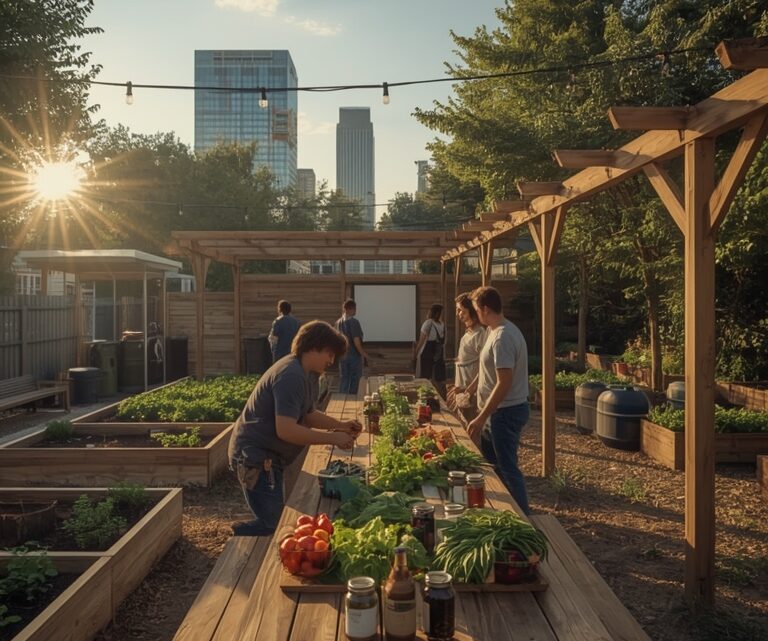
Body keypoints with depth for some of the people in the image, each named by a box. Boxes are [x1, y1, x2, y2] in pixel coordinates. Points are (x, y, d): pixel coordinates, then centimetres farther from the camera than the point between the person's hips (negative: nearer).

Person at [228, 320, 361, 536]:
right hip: (255, 456, -11)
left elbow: (308, 414, 20)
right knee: (274, 525, -10)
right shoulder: (291, 376, -23)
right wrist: (332, 438, -23)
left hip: (268, 456, 11)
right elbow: (286, 430, -30)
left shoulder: (308, 373, 10)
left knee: (275, 520, 15)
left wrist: (340, 425, 5)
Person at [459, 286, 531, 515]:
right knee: (489, 462, 20)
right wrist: (468, 390, 27)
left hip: (506, 412, -10)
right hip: (499, 411, 10)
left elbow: (504, 383, -27)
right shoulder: (495, 331, 8)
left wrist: (481, 418, -24)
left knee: (507, 469, -1)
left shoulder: (502, 337, -24)